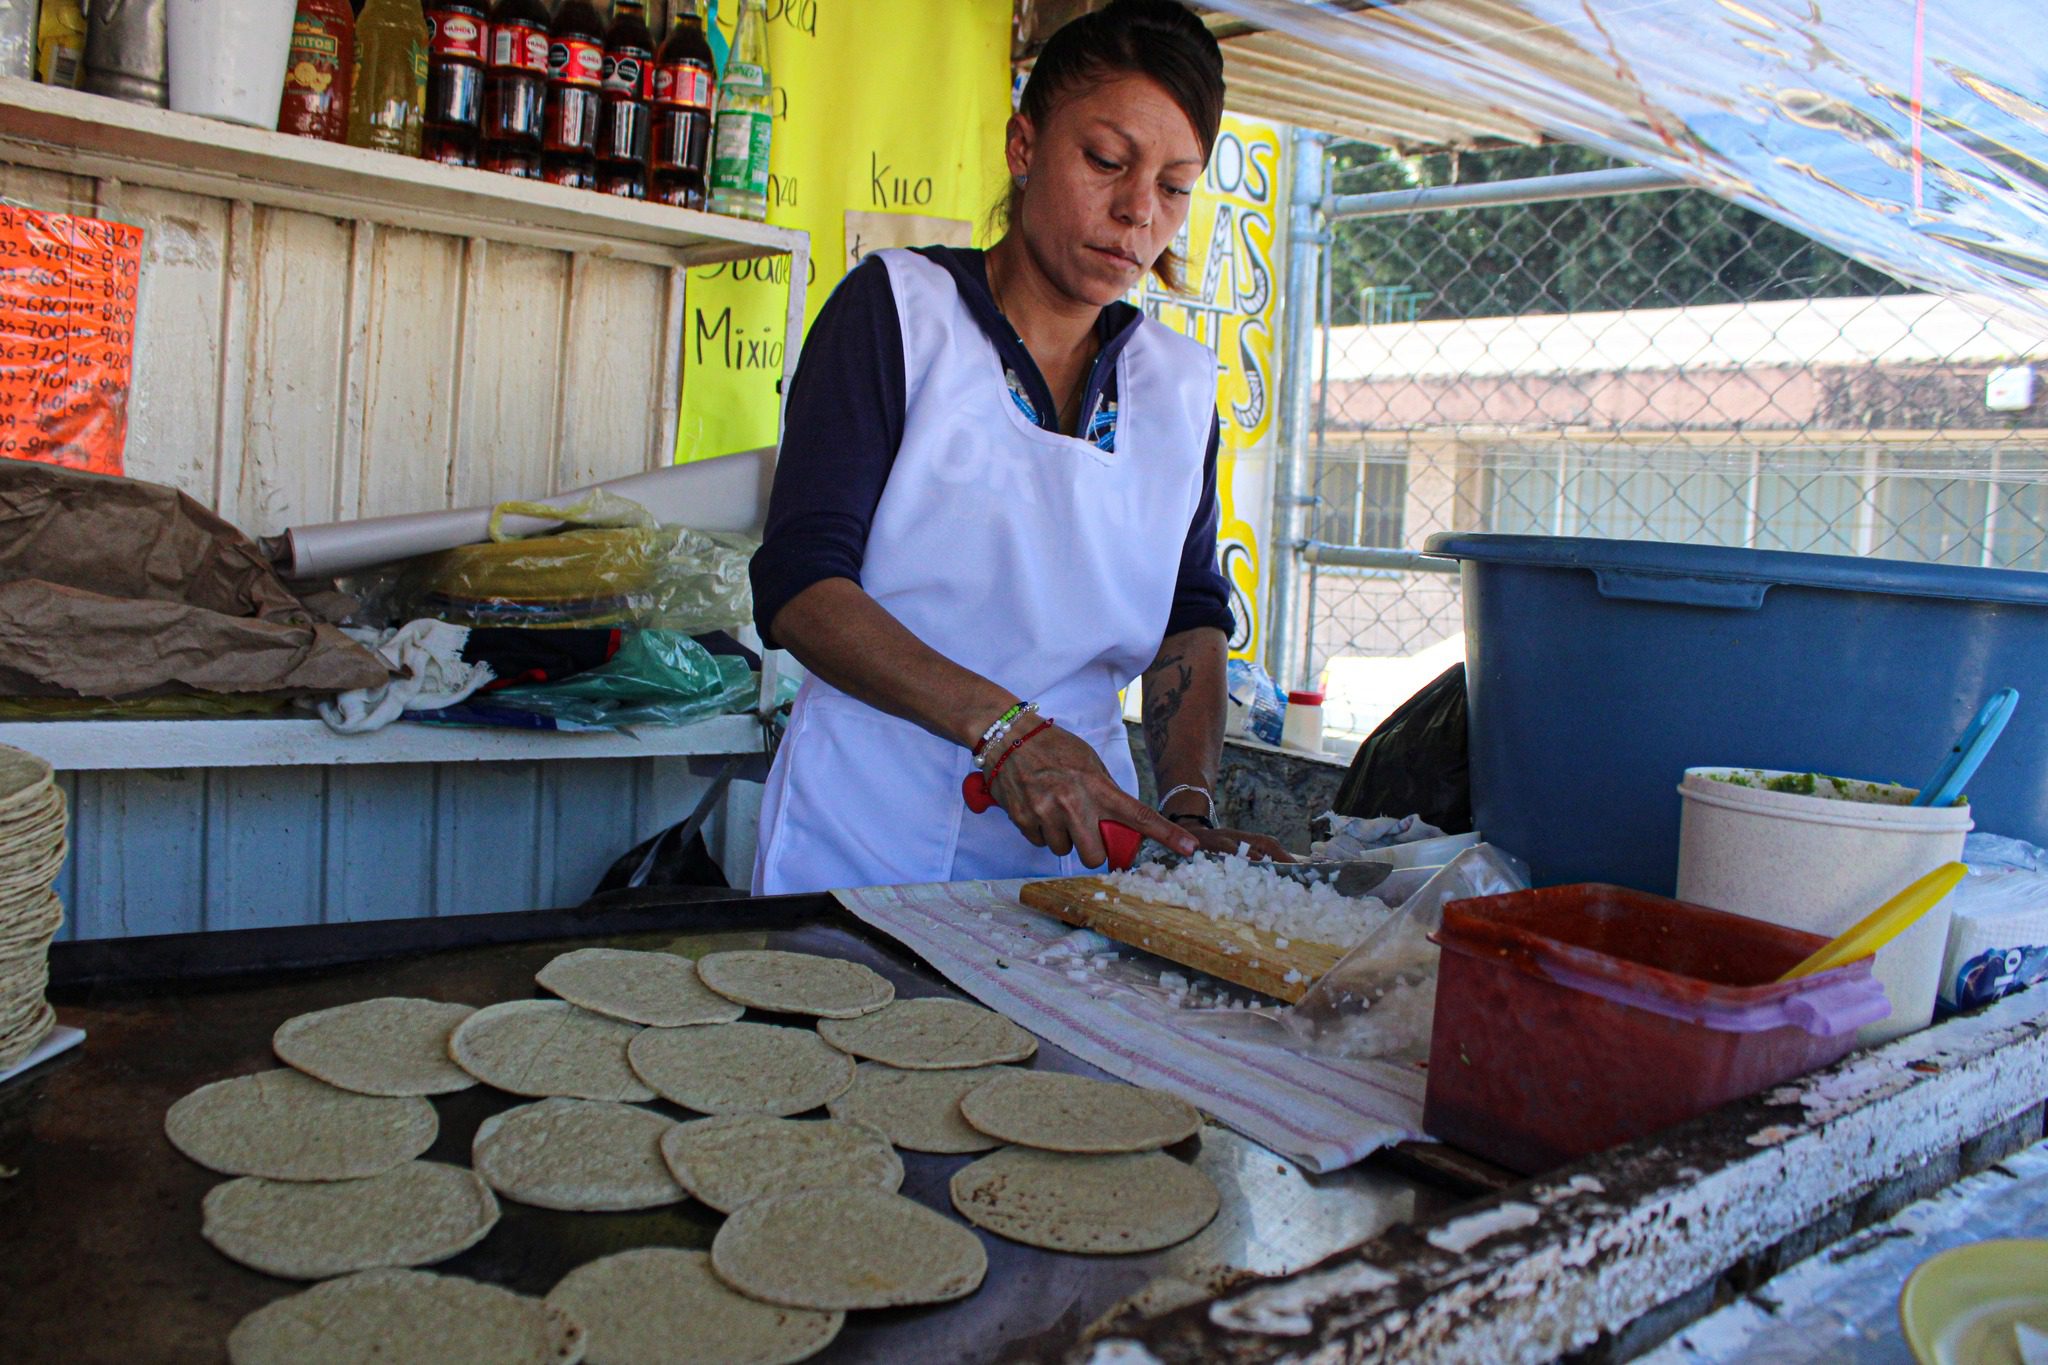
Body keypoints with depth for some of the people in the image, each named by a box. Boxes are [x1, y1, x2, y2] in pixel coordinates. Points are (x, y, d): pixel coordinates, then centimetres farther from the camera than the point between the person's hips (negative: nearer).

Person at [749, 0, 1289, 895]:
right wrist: (1002, 727, -22)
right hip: (871, 835, -3)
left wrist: (1190, 803, -6)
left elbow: (1191, 616, 11)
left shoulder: (1183, 382, 11)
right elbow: (797, 587, -11)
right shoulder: (899, 307, -2)